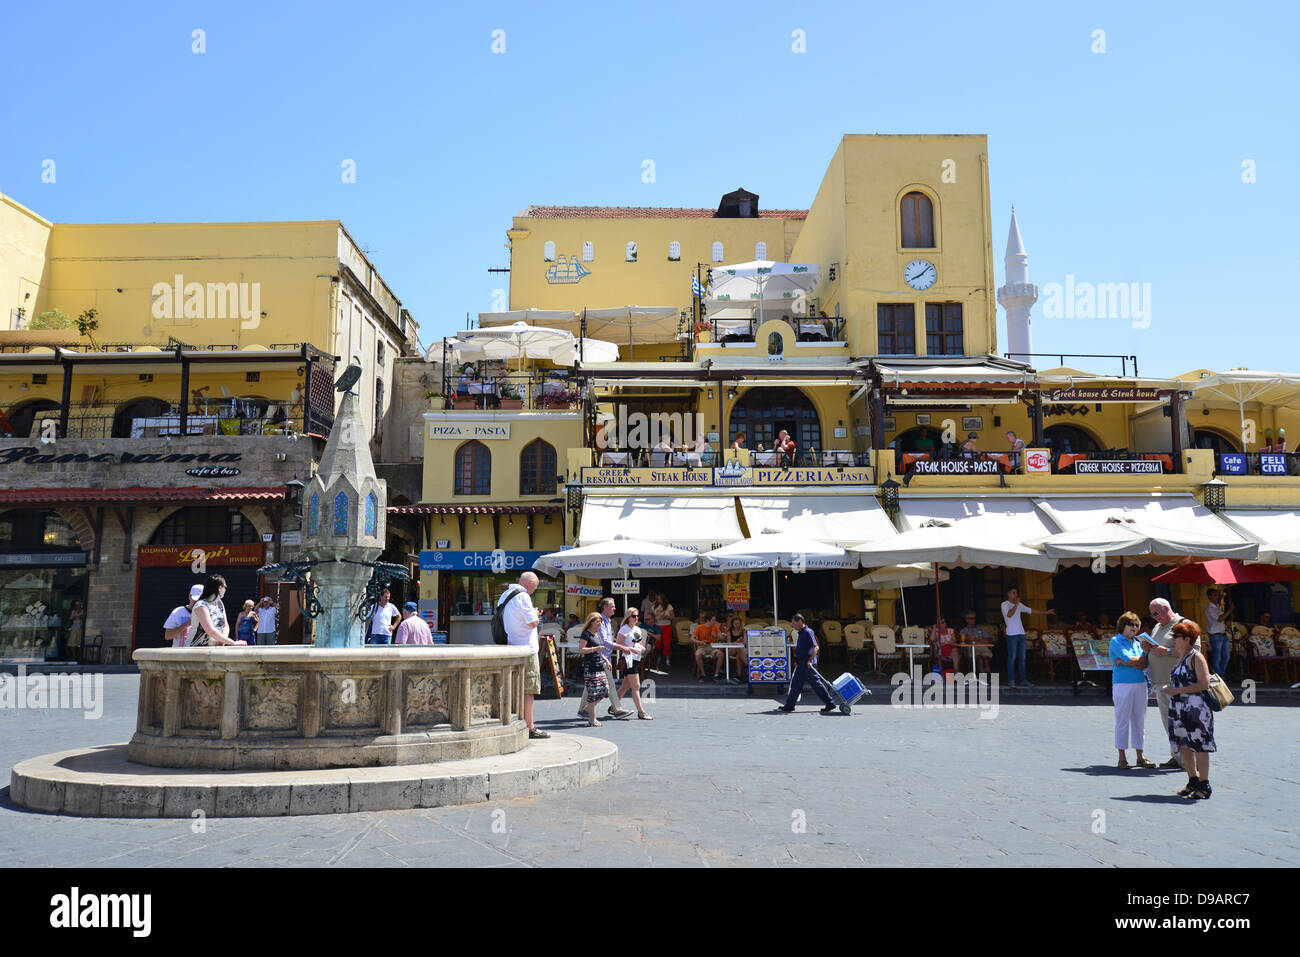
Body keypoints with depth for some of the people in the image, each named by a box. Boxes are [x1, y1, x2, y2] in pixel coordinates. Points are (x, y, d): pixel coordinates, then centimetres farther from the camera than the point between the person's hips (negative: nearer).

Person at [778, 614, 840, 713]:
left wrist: (810, 660, -26)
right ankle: (789, 706, 14)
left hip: (807, 664, -10)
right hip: (801, 664, 10)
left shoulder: (807, 632, -14)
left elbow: (815, 647, -20)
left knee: (816, 683, -4)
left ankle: (830, 704, 2)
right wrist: (797, 661, 22)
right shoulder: (801, 633, 15)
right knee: (796, 684, 10)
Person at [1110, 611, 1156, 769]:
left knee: (1140, 720, 8)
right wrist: (1142, 658, 2)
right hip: (1122, 684, -6)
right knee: (1123, 720, -3)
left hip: (1140, 684, 6)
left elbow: (1145, 666, 5)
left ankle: (1140, 757, 14)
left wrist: (1124, 662, -8)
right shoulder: (1116, 641, 1)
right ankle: (1122, 758, 2)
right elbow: (1128, 658, -13)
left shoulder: (1138, 643, 16)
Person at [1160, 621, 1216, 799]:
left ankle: (1204, 786, 6)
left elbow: (1204, 684, -17)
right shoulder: (1181, 657, 13)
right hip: (1179, 709, 9)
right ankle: (1193, 781, 25)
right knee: (1183, 746, 12)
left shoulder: (1196, 657, -11)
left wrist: (1177, 690, -17)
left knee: (1199, 745, -2)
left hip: (1196, 709, -9)